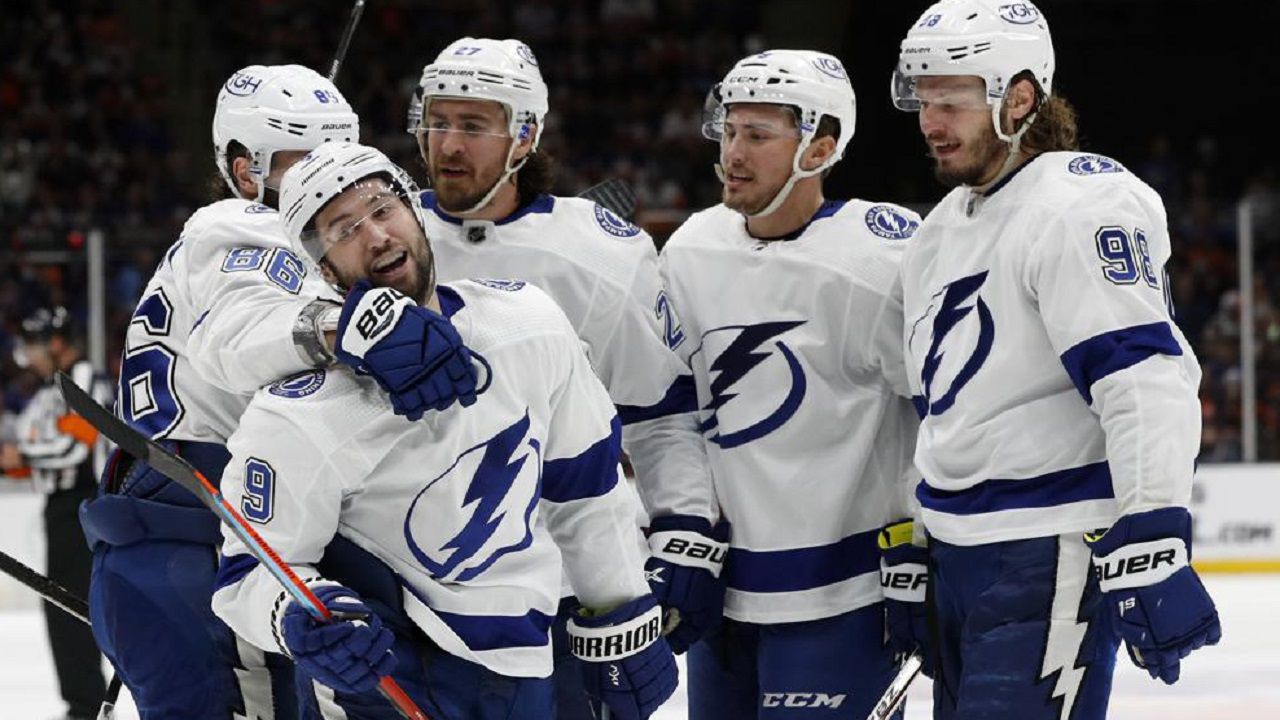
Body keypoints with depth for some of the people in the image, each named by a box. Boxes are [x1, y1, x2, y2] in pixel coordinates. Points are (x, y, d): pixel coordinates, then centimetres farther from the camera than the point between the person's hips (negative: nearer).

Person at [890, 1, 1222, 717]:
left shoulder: (1079, 206, -14)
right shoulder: (941, 233, 16)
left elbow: (1145, 380, -25)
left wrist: (1152, 552, -34)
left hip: (1054, 560, -10)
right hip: (961, 562, 10)